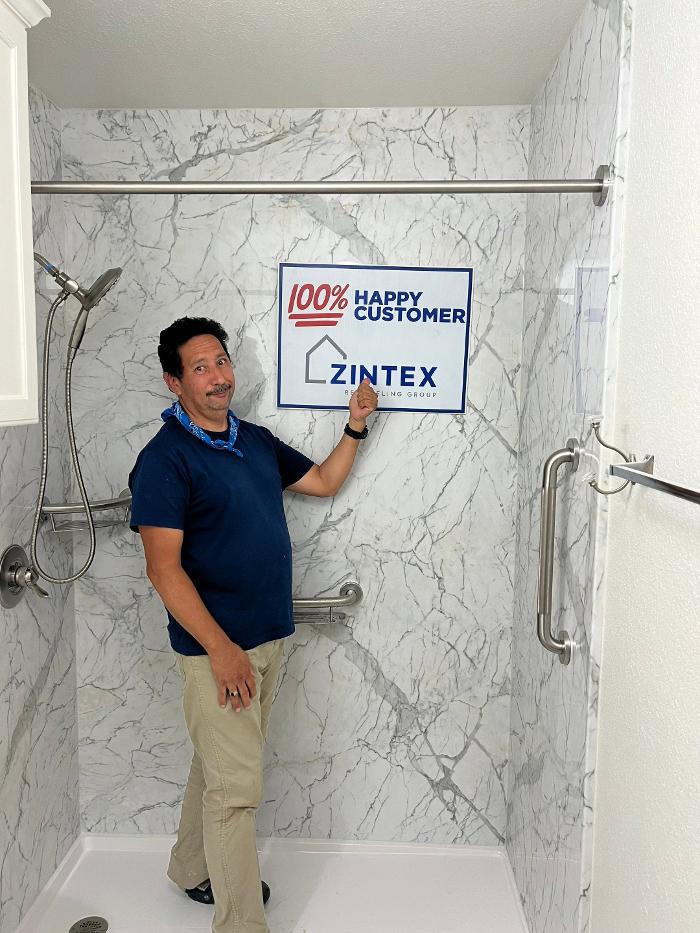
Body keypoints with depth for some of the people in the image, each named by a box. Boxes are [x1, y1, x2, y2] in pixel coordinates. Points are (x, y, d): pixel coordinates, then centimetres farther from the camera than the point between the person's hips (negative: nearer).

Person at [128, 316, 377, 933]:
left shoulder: (256, 440, 8)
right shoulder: (166, 458, -15)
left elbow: (324, 482, 19)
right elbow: (164, 568, -19)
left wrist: (356, 426, 6)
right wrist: (220, 648, -22)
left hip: (269, 637, 8)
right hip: (216, 647, -7)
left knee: (220, 765, 23)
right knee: (237, 786, 0)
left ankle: (193, 870, 44)